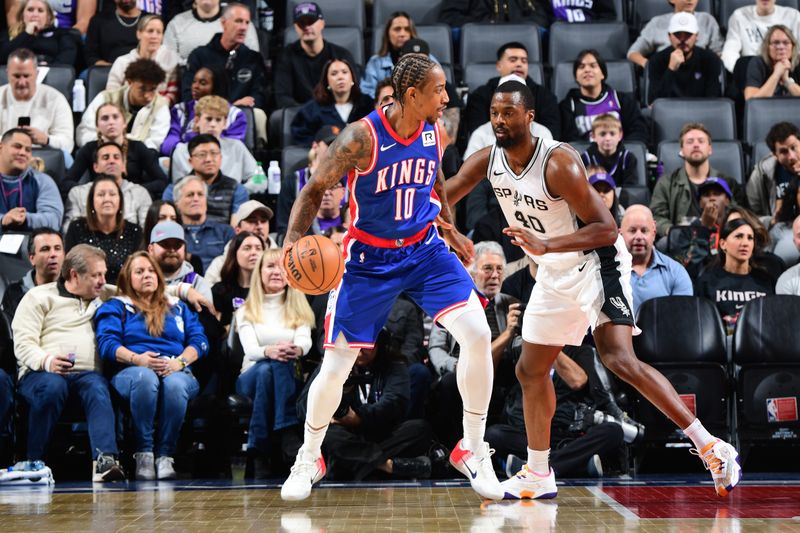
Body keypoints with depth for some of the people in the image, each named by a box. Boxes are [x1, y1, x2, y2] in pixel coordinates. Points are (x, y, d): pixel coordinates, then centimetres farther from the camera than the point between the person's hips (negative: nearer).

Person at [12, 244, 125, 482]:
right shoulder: (39, 297, 12)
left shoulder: (101, 299, 27)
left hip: (86, 372, 3)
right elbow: (24, 342, 0)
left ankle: (104, 461, -52)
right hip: (41, 372, -3)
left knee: (98, 387, -34)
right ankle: (33, 463, -28)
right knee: (52, 386, -38)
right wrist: (47, 361, -21)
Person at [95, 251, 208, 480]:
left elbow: (199, 340, 13)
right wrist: (137, 359, -17)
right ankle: (143, 454, -34)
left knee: (175, 383, -37)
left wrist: (180, 361, -10)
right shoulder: (116, 307, 21)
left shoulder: (178, 307, 28)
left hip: (177, 372, 2)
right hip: (131, 371, -1)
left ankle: (165, 455, -32)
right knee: (145, 377, -40)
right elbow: (107, 343, 2)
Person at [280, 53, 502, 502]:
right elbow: (315, 190, -13)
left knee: (478, 335, -14)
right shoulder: (363, 138, -21)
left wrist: (449, 228, 19)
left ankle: (473, 451, 1)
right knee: (335, 367, -2)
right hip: (371, 258, -4)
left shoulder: (434, 132, -4)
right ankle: (310, 458, 25)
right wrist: (294, 239, -27)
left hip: (424, 250, 4)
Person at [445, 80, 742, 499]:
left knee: (619, 359, -25)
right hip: (555, 276, 9)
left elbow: (606, 228, -26)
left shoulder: (559, 163, -24)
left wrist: (545, 246, -36)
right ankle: (538, 476, 26)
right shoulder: (487, 161, -4)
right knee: (530, 370, 12)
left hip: (596, 264, -8)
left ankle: (710, 447, -22)